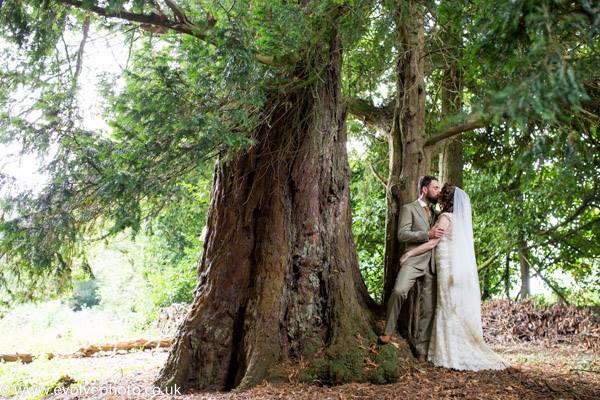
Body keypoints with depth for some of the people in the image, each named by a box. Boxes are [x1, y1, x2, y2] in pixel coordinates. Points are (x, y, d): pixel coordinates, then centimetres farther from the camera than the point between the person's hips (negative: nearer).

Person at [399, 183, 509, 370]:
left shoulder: (446, 217, -9)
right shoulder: (460, 218, 15)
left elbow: (432, 243, -12)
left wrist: (409, 253, -6)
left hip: (450, 268, -8)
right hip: (461, 269, 8)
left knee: (449, 309, -4)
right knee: (459, 311, 10)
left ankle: (453, 355, -1)